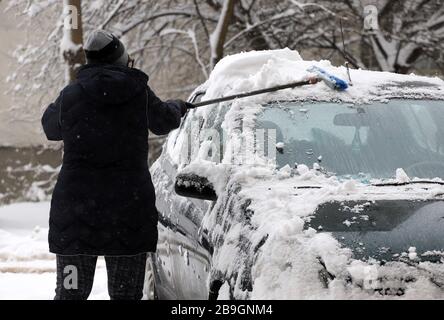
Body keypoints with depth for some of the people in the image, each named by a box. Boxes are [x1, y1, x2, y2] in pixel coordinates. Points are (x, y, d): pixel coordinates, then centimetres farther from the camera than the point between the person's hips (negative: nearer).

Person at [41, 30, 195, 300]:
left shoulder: (71, 95, 0)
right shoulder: (139, 92, -1)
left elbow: (51, 127, 18)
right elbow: (164, 122, 16)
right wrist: (177, 107, 39)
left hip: (75, 206, 1)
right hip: (130, 205, 0)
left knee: (70, 292, 6)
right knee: (126, 293, 7)